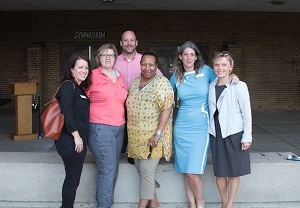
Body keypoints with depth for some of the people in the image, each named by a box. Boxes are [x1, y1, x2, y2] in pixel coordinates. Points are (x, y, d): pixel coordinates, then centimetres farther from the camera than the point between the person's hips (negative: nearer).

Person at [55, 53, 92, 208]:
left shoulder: (80, 88, 17)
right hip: (70, 141, -9)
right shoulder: (68, 85, -11)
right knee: (73, 179, 0)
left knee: (73, 178, 16)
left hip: (79, 140, 9)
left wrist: (81, 138, 12)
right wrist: (76, 135, -20)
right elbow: (66, 112, -21)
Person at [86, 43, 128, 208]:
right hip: (100, 128, -6)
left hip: (119, 128, 7)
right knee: (108, 168, -6)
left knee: (113, 167, 13)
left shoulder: (120, 77, 13)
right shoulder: (93, 76, -5)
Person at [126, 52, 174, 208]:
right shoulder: (135, 82, 12)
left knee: (146, 171, -3)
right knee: (140, 169, 13)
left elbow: (167, 108, -16)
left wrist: (157, 135, -22)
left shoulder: (162, 82, -9)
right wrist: (130, 131, 11)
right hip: (135, 136, 7)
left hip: (152, 137, -7)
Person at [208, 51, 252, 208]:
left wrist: (247, 137, -9)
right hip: (216, 134, 4)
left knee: (233, 172, 6)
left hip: (234, 134, -4)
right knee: (219, 172, 8)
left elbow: (247, 113, -7)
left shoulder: (239, 86, -8)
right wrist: (210, 131, 9)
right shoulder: (211, 87, 6)